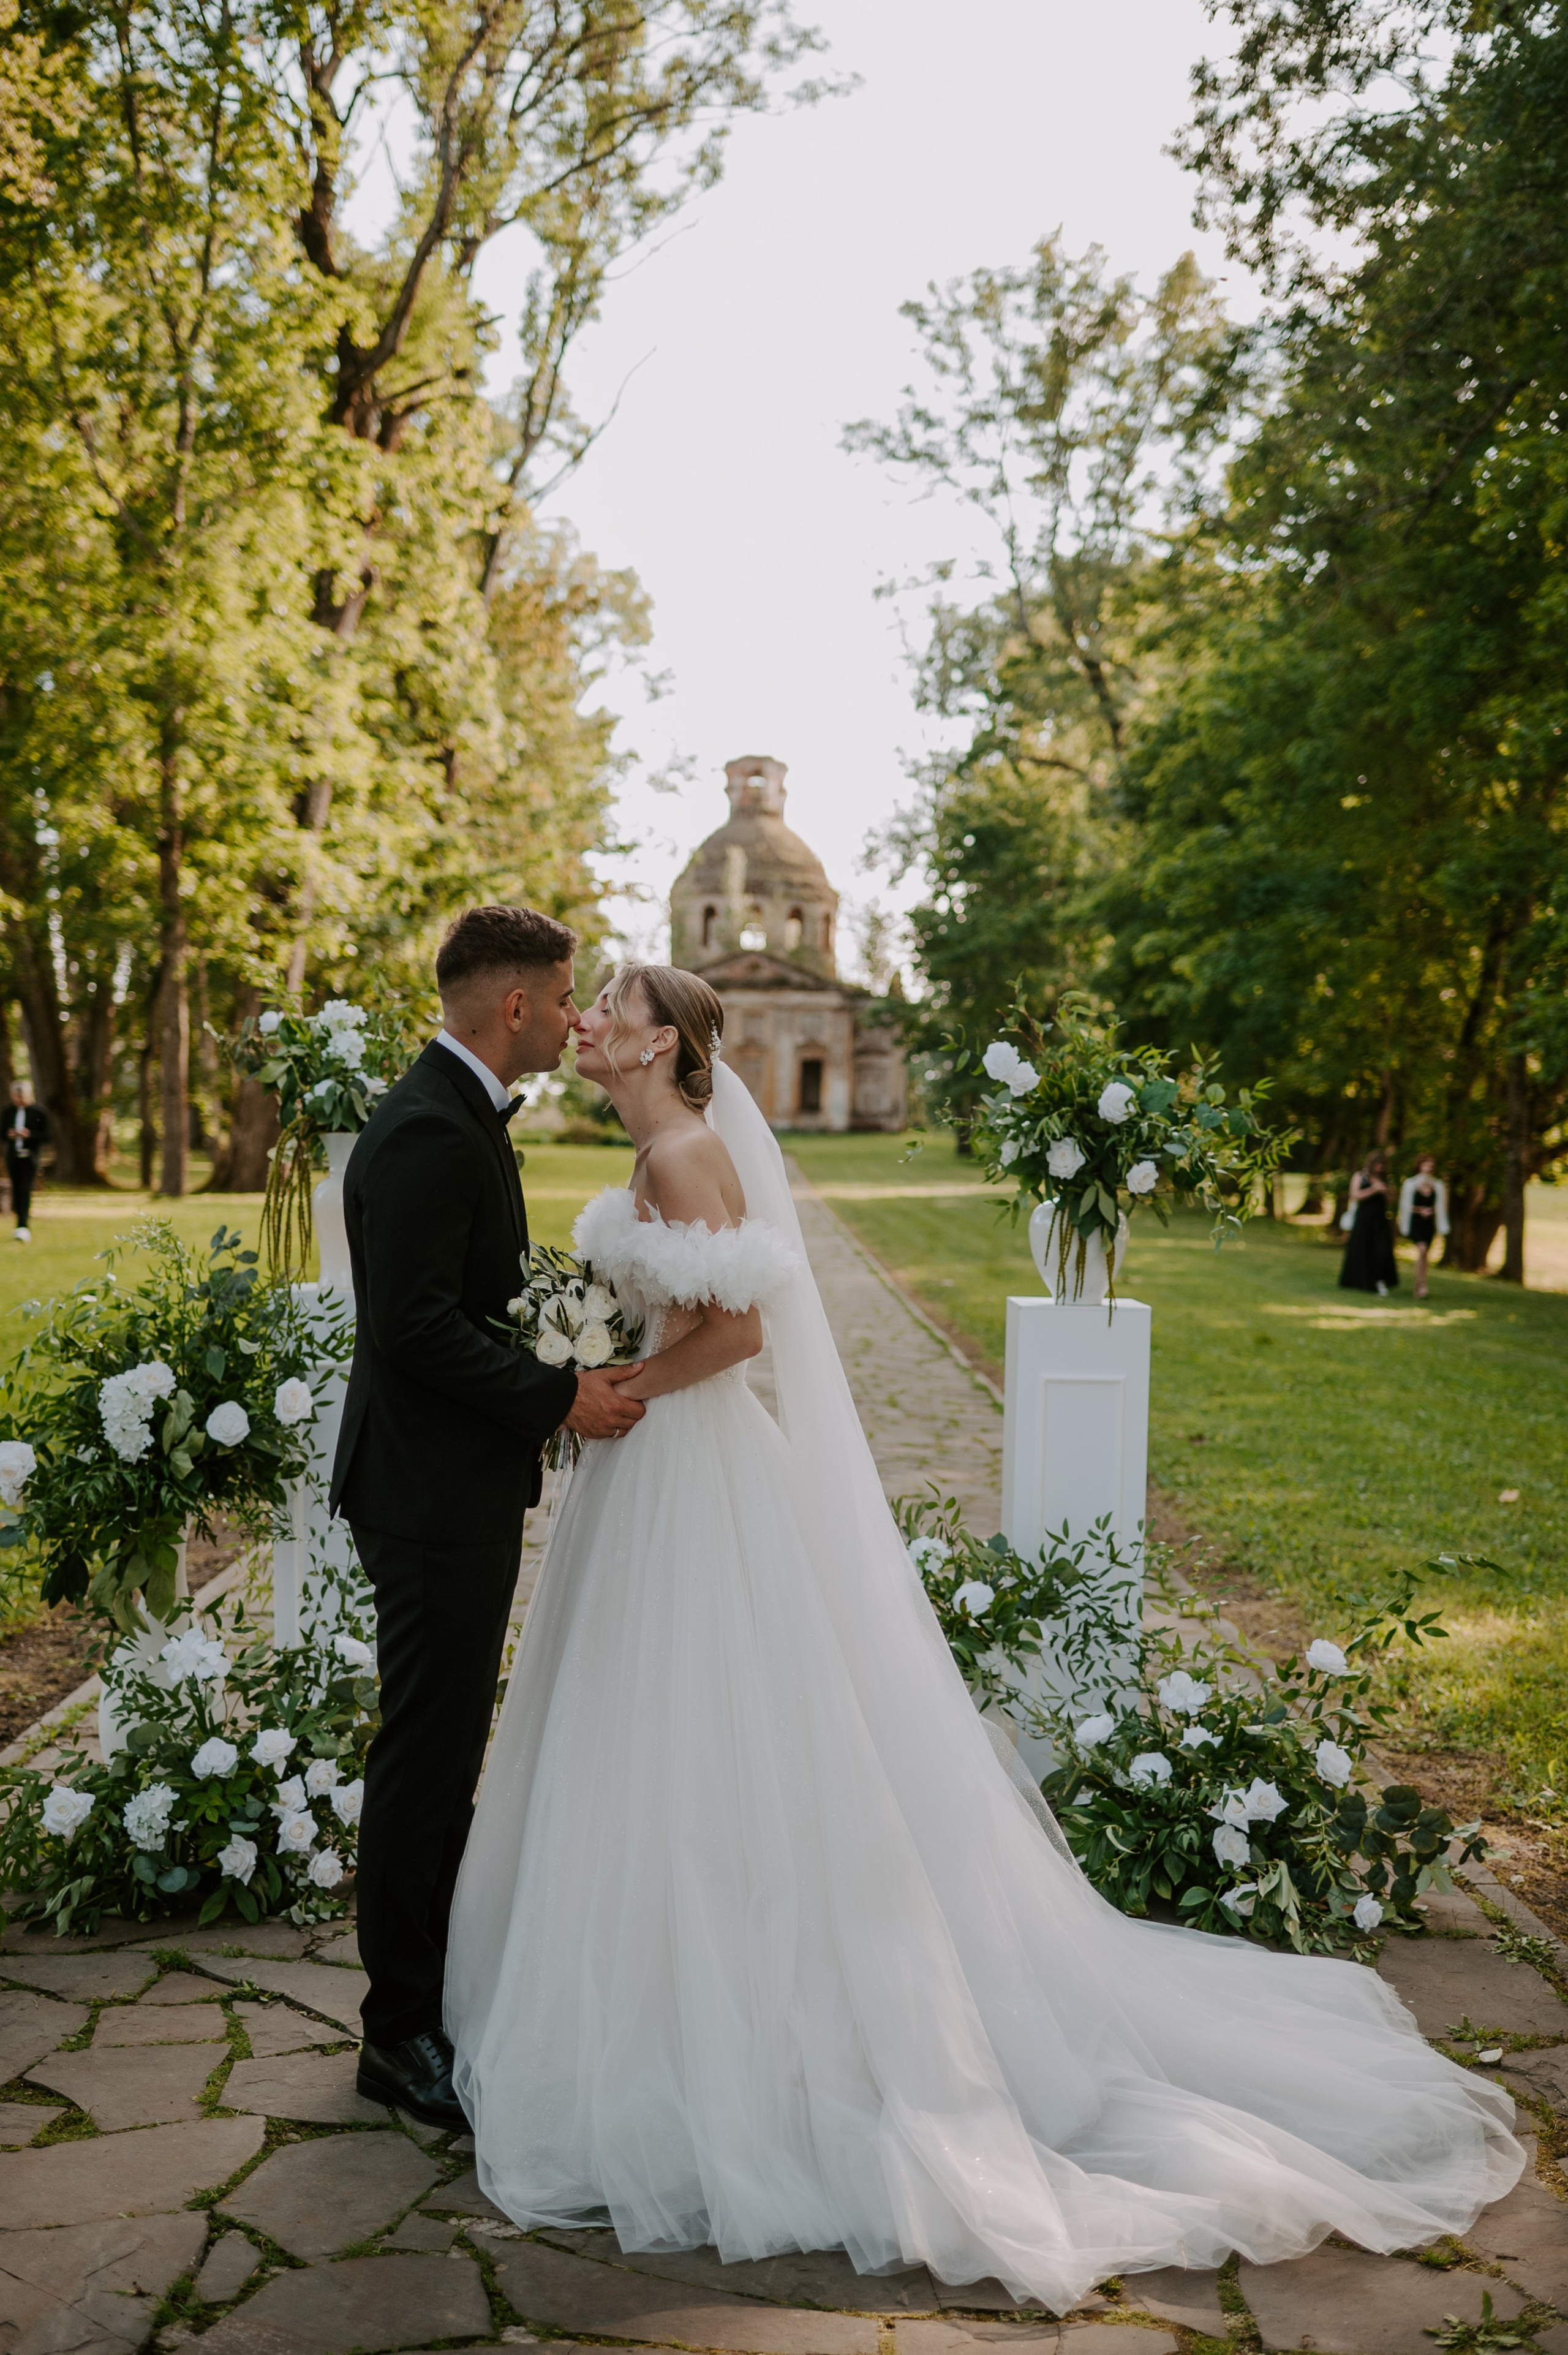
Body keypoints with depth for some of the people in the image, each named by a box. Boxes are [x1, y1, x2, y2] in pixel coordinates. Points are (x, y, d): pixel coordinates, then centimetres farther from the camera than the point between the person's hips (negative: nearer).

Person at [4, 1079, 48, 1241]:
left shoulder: (39, 1112, -3)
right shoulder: (9, 1112, 11)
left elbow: (46, 1136, -4)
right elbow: (3, 1132, 17)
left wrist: (29, 1135, -19)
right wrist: (9, 1135, -6)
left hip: (30, 1157, -5)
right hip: (13, 1157, 5)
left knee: (26, 1190, -15)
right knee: (16, 1191, 7)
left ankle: (24, 1227, -21)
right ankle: (23, 1225, 19)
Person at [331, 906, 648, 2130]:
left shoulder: (459, 1114, 13)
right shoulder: (427, 1131, -21)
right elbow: (417, 1327, -25)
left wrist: (562, 1370, 9)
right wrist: (560, 1396, -19)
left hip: (461, 1487, 11)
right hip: (435, 1494, -11)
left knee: (447, 1748, 19)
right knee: (428, 1755, 1)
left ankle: (435, 1983, 33)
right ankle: (403, 2032, 15)